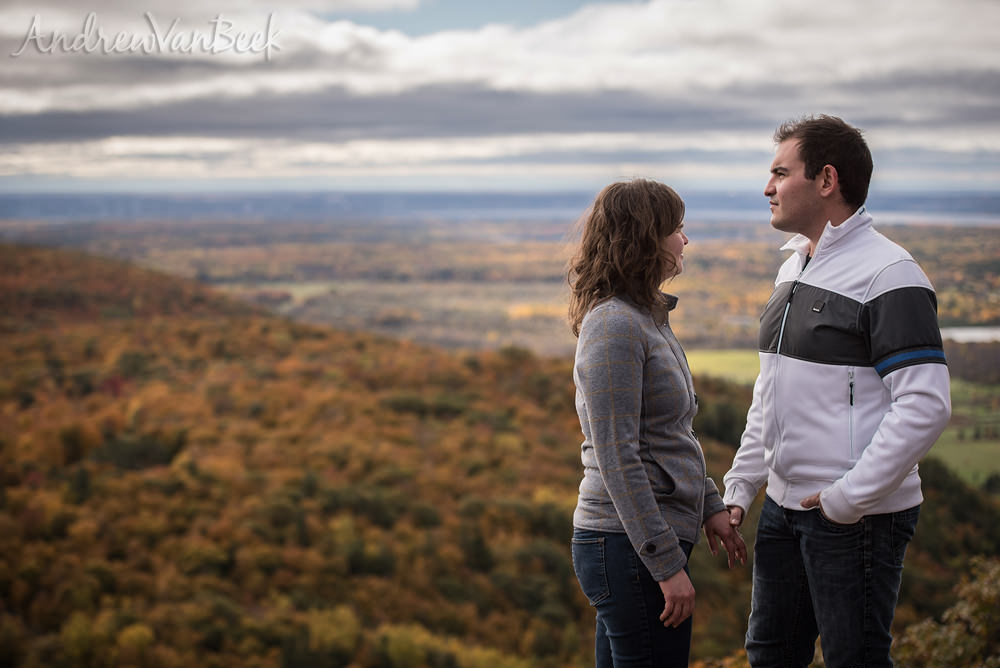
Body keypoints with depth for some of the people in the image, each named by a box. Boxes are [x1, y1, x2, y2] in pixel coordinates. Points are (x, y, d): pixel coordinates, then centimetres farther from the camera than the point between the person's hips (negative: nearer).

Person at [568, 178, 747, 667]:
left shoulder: (647, 319, 14)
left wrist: (710, 505, 20)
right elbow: (618, 460, -20)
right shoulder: (613, 328, -17)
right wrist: (668, 565, -20)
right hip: (629, 547, -9)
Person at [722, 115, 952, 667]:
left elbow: (925, 405, -22)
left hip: (857, 517, -9)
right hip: (784, 507, 9)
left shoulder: (888, 275, -15)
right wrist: (741, 484, 16)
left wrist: (850, 497, -20)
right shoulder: (793, 268, 14)